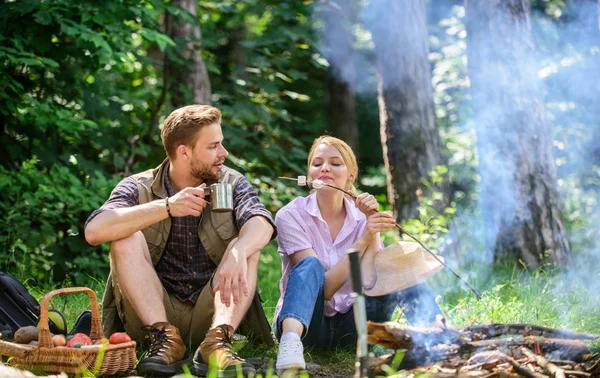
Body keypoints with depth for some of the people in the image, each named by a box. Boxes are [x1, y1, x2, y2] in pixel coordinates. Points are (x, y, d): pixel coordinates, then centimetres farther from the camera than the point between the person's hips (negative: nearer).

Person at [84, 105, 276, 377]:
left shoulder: (232, 184, 2)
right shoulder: (138, 188, -3)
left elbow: (261, 223, -19)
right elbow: (94, 231, -22)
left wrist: (237, 251, -42)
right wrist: (166, 207, -29)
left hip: (211, 313, 1)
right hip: (154, 312, -1)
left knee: (248, 247, -20)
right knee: (126, 239, -20)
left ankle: (218, 340, -34)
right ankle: (166, 337, -27)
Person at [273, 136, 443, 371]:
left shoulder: (362, 216, 1)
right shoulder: (291, 216, -9)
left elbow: (370, 283, -15)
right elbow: (324, 288, -18)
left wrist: (372, 228, -18)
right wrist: (363, 240, -24)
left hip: (350, 325, 4)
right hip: (303, 322, -4)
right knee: (311, 265, -32)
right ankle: (290, 343, -59)